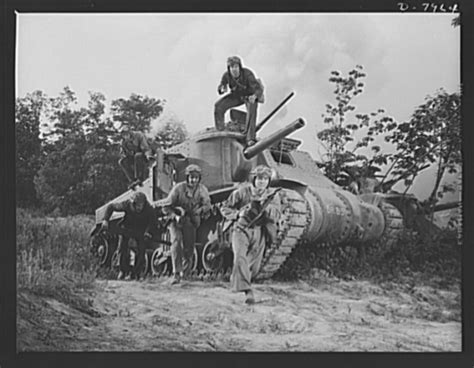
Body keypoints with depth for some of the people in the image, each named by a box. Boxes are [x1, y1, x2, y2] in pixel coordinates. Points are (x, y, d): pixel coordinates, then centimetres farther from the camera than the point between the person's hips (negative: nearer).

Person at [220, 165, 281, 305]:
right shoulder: (242, 192, -7)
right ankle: (248, 291, -30)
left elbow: (275, 216, -15)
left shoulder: (273, 195, -2)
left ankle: (236, 280, 40)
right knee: (240, 257, -27)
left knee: (254, 266, 7)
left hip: (259, 232, 3)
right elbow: (225, 208, 2)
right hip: (241, 230, -2)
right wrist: (238, 214, -16)